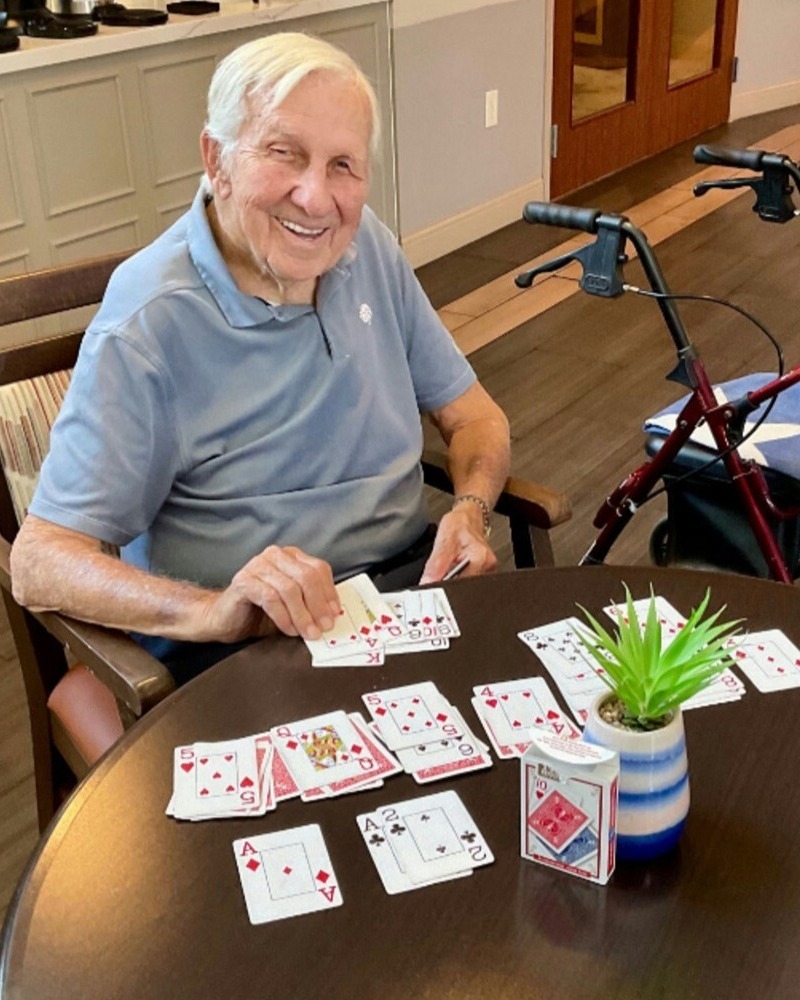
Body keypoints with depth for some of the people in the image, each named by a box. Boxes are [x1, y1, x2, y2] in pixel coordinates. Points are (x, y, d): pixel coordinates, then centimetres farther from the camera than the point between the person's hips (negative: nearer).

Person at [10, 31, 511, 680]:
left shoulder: (369, 248, 4)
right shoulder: (148, 327, -17)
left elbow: (472, 415, 12)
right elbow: (38, 562, -19)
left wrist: (470, 511, -11)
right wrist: (210, 612, -36)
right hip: (240, 650, -5)